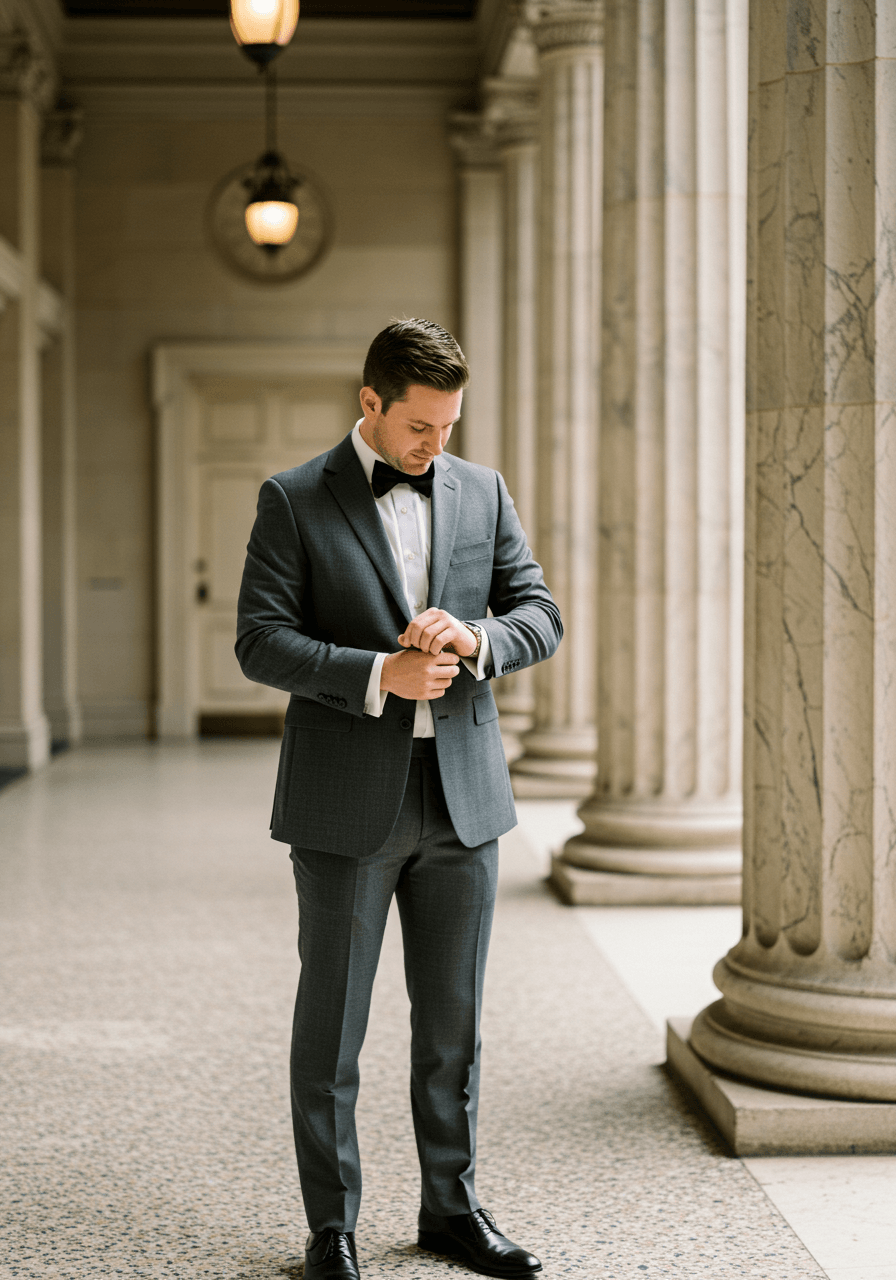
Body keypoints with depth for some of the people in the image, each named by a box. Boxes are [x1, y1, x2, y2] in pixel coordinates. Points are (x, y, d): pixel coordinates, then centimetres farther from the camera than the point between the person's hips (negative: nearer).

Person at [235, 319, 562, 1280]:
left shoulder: (483, 492, 8)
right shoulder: (294, 500, -3)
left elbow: (539, 616, 6)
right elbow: (261, 642, -9)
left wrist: (474, 641, -16)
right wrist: (378, 676, -21)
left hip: (461, 793, 4)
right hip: (346, 801, -3)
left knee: (453, 1018, 11)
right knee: (331, 1018, 3)